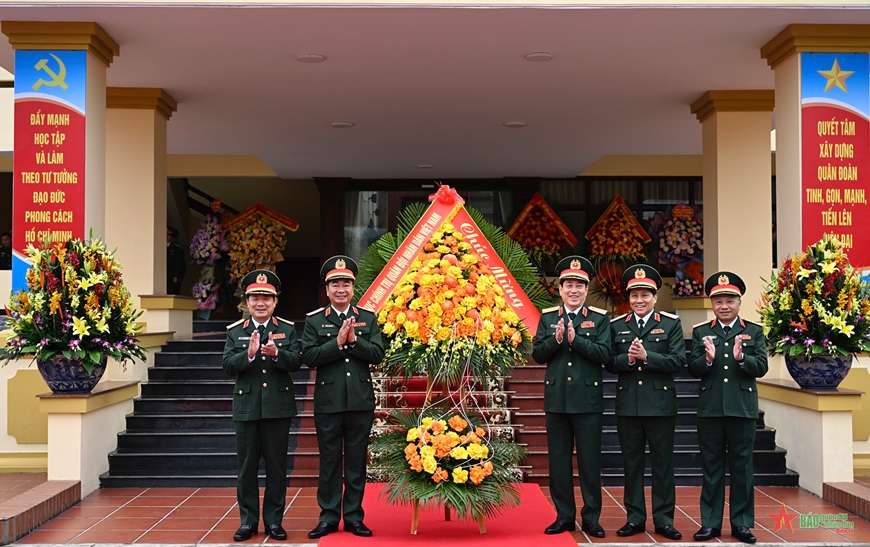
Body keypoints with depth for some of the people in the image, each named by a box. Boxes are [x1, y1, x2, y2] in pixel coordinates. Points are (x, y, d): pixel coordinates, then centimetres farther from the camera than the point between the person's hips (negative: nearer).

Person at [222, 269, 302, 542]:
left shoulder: (288, 329, 4)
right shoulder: (235, 331, 5)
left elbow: (297, 361, -8)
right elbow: (227, 366, -6)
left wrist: (276, 353, -26)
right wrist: (248, 354, -23)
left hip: (278, 407, 0)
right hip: (246, 407, 1)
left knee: (277, 466, 6)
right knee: (247, 467, 6)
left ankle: (274, 520, 16)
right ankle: (248, 521, 17)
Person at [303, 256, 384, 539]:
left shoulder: (368, 319, 7)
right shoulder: (314, 321, 3)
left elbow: (377, 354, -2)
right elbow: (308, 356, -8)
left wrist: (353, 340, -15)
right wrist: (338, 342, -17)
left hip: (361, 401, 1)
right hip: (328, 402, -1)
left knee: (356, 462, 8)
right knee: (329, 462, 6)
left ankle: (354, 517, 16)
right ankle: (328, 517, 15)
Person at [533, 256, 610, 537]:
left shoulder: (600, 318, 2)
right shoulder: (547, 317, 8)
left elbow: (604, 354, -9)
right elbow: (537, 354, 2)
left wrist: (576, 339, -19)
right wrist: (556, 338, -15)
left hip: (588, 399, -2)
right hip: (556, 398, 2)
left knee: (590, 461, 2)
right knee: (559, 460, 7)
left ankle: (591, 518, 12)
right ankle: (564, 516, 17)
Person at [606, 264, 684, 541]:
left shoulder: (671, 324, 2)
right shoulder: (616, 326, 9)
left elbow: (678, 361, -8)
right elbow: (608, 363, 2)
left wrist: (647, 356, -18)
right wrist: (628, 358, -17)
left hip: (660, 404, -2)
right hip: (627, 404, 2)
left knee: (663, 463, 4)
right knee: (631, 463, 8)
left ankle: (664, 519, 13)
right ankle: (635, 518, 17)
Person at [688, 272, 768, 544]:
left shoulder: (754, 331, 5)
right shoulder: (700, 332, 7)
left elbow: (761, 367, -6)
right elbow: (693, 369, -1)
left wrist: (741, 358, -24)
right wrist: (707, 359, -21)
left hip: (742, 409, -1)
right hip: (709, 410, 1)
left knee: (741, 467, 7)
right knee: (711, 468, 7)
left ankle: (741, 523, 16)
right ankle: (710, 523, 14)